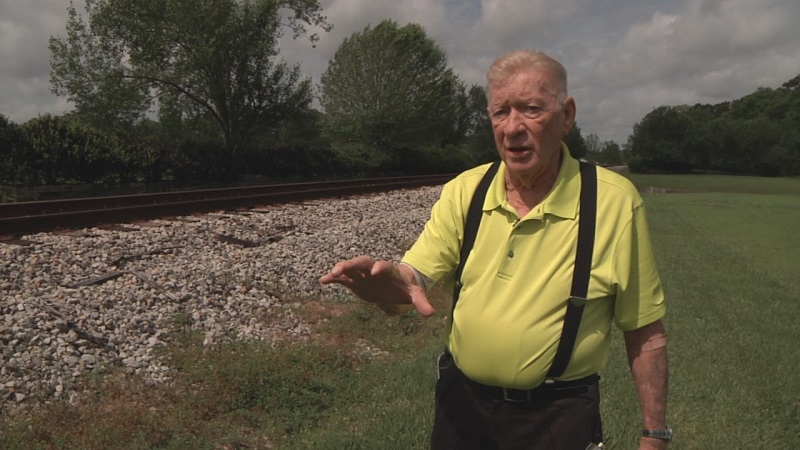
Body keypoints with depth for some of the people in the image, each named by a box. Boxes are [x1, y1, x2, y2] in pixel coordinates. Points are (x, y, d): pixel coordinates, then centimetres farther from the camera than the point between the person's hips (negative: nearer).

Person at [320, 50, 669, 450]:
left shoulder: (616, 201, -11)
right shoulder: (463, 191, -3)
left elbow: (646, 334, -6)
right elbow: (415, 276, -11)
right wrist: (390, 283, -34)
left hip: (559, 416, -3)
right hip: (461, 404, 3)